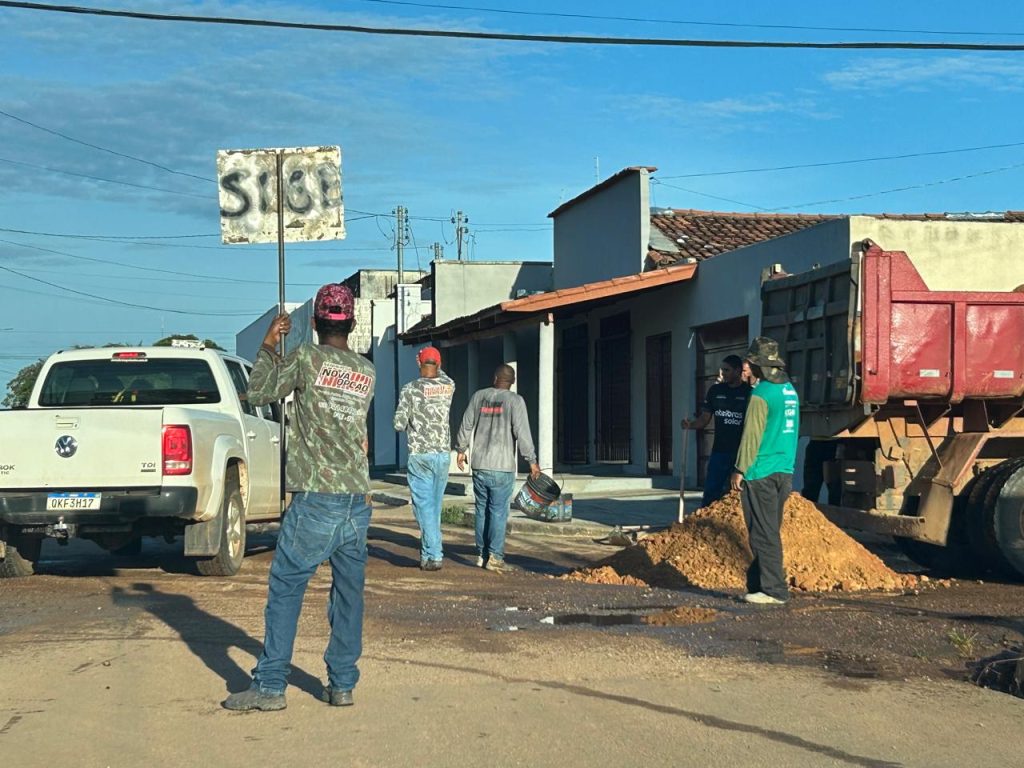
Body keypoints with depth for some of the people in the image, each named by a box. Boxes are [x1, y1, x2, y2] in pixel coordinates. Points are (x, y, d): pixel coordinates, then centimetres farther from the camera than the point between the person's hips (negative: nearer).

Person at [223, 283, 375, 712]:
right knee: (349, 593, 10)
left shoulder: (307, 358, -6)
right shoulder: (367, 373, 10)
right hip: (358, 500, 5)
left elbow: (258, 393, 0)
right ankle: (342, 684, 14)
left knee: (285, 589, 1)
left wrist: (268, 346, 13)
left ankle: (270, 686, 0)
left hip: (316, 500, -5)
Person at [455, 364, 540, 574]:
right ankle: (495, 556, -7)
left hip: (479, 465, 4)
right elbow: (522, 432, -11)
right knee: (499, 511, -3)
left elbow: (466, 425, 12)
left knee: (482, 510, 11)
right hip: (502, 465, -4)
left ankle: (482, 554, 15)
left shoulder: (479, 397, 7)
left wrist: (461, 450, 26)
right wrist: (531, 460, -5)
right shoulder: (515, 401, -6)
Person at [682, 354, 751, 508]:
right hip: (719, 452, 3)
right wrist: (691, 425, -12)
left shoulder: (749, 393, -3)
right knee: (711, 493, 0)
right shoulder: (715, 390, 7)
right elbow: (705, 419, 8)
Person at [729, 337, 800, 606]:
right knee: (770, 531, 14)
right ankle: (758, 581, 21)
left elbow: (751, 436, -15)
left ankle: (774, 590, -3)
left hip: (761, 473, -9)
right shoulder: (789, 390, 13)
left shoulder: (761, 394, -14)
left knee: (764, 533, -4)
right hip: (785, 471, 9)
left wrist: (740, 469, -8)